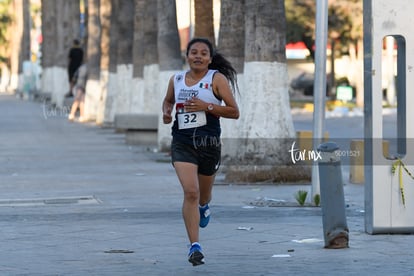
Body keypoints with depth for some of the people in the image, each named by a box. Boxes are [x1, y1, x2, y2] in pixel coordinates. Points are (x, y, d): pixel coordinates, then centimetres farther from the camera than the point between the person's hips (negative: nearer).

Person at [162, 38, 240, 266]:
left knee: (203, 194, 18)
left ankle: (203, 207, 58)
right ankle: (194, 245, -16)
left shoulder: (217, 79, -4)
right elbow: (168, 100, 27)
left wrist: (206, 106, -18)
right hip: (182, 143, 0)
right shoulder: (176, 80, 7)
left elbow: (234, 112, -7)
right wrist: (166, 112, 4)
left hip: (209, 142, 0)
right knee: (190, 192, -17)